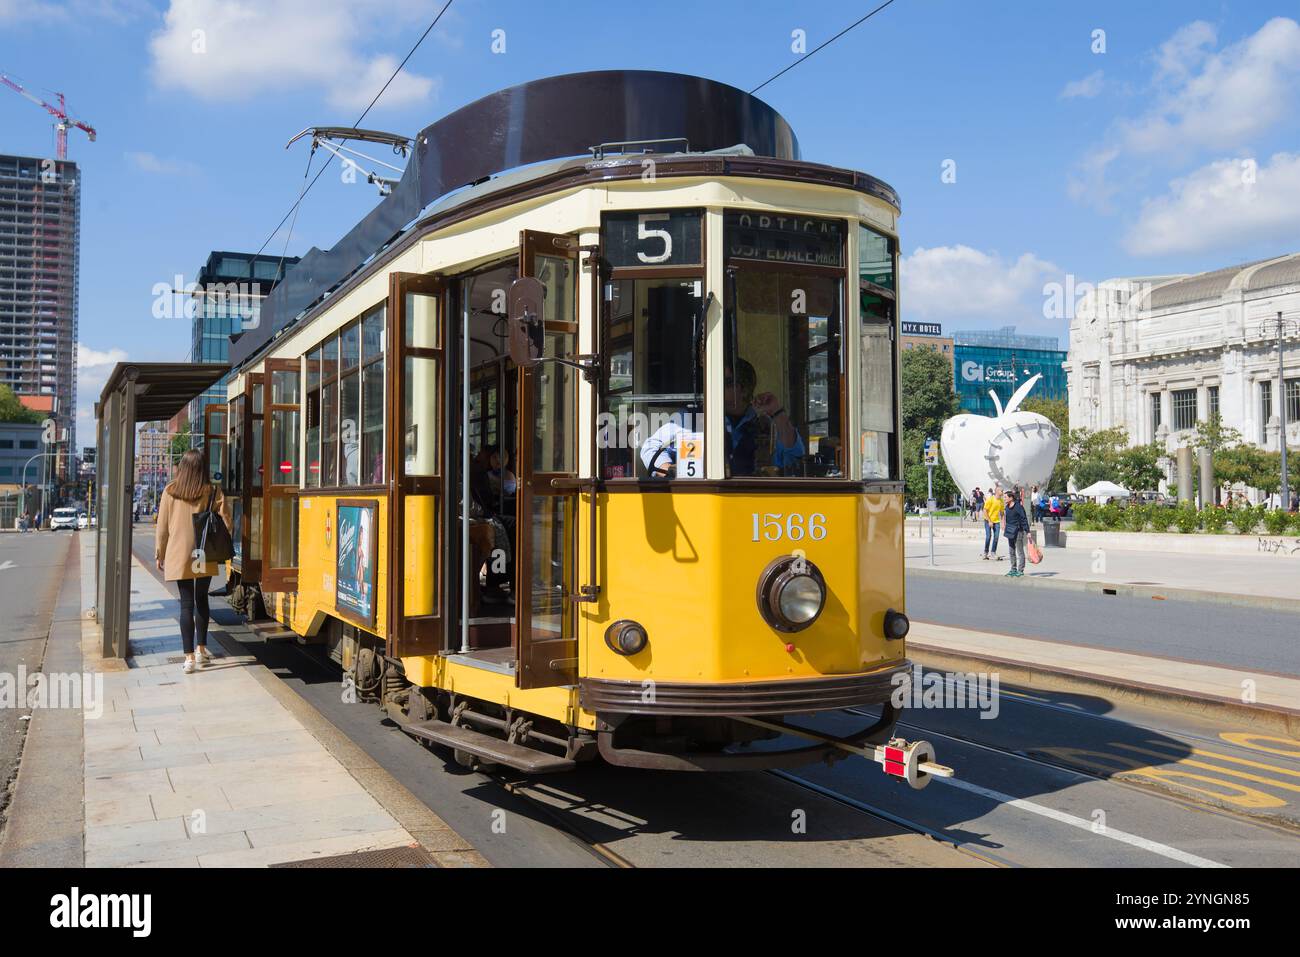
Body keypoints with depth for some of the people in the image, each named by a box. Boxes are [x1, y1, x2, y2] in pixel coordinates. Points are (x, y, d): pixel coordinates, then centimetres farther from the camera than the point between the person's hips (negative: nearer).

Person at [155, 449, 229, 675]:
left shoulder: (170, 491, -1)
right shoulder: (212, 492, -4)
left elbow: (162, 525, 4)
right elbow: (224, 521, -6)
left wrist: (159, 554, 13)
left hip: (178, 555, 0)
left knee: (187, 604, 2)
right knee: (202, 600, 17)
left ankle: (189, 656, 0)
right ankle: (201, 649, 24)